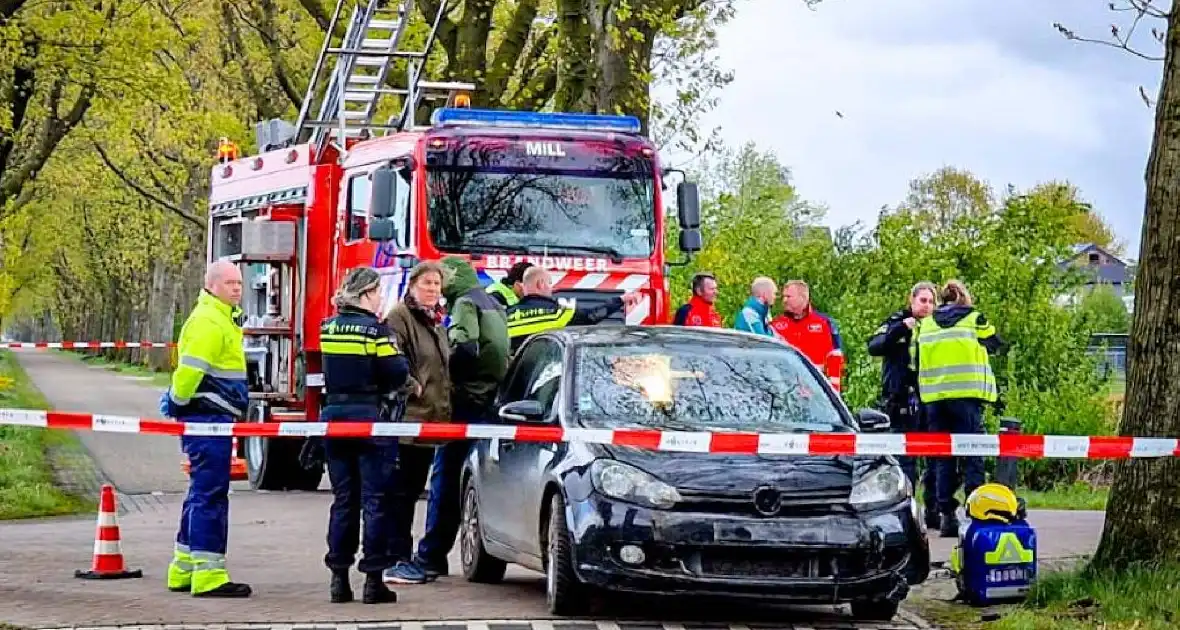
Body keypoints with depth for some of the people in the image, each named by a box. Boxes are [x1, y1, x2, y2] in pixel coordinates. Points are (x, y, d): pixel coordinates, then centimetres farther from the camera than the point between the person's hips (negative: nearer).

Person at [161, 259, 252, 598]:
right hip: (207, 417, -11)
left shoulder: (224, 319, 20)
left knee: (204, 493, 15)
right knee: (211, 495, -10)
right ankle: (209, 575, -10)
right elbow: (190, 369, -22)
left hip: (216, 418, 11)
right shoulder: (208, 322, -15)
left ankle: (183, 570, 22)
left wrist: (176, 403, 20)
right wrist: (177, 403, -10)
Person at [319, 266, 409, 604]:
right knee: (376, 500, 1)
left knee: (343, 499, 12)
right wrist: (402, 360, 6)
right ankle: (373, 579, 0)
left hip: (334, 413, 5)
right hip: (370, 416, -5)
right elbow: (397, 373, -13)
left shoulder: (328, 328, 5)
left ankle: (339, 577, 12)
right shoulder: (375, 329, -12)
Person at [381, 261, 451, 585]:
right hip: (408, 416, -9)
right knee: (403, 490, -8)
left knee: (414, 489, 13)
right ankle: (397, 560, -7)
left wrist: (443, 406, 22)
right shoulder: (400, 316, -9)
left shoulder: (436, 322, 20)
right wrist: (412, 387, -19)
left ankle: (405, 558, 19)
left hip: (431, 419, 9)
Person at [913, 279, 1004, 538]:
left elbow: (916, 361, 15)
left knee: (943, 459, 7)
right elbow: (995, 344, 13)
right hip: (967, 396, -3)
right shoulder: (974, 319, 1)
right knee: (972, 454, 0)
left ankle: (947, 515, 4)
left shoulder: (925, 325, 11)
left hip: (934, 398, 3)